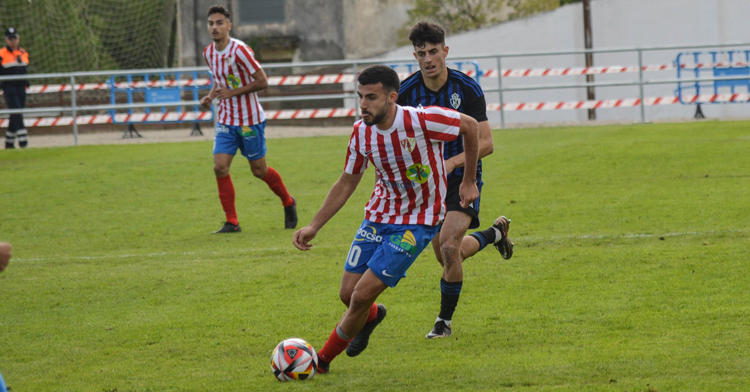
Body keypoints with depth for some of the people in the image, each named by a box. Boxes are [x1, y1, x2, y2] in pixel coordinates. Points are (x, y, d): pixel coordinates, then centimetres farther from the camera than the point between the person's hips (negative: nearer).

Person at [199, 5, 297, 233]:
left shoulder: (239, 51, -18)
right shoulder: (209, 54, 4)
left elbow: (262, 82, -17)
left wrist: (232, 92, -21)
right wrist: (210, 97, 2)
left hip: (250, 120, -6)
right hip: (226, 120, 6)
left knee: (259, 170, 5)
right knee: (220, 167, -10)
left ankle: (288, 203, 32)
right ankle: (231, 222, -3)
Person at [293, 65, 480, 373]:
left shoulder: (422, 121, -24)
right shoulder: (362, 133, -7)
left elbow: (470, 126, -6)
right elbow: (346, 184, 7)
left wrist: (468, 182, 0)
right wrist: (313, 227, 1)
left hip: (417, 223, -5)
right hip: (378, 216, 5)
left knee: (362, 295, -12)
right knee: (348, 293, 3)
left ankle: (322, 360, 9)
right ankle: (371, 316, 42)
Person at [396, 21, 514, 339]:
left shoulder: (467, 88, -16)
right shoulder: (406, 92, -9)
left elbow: (485, 143, -16)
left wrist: (453, 162, -31)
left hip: (463, 177, -4)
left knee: (449, 247, -21)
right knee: (448, 256, 9)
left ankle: (445, 321, -3)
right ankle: (496, 233, 41)